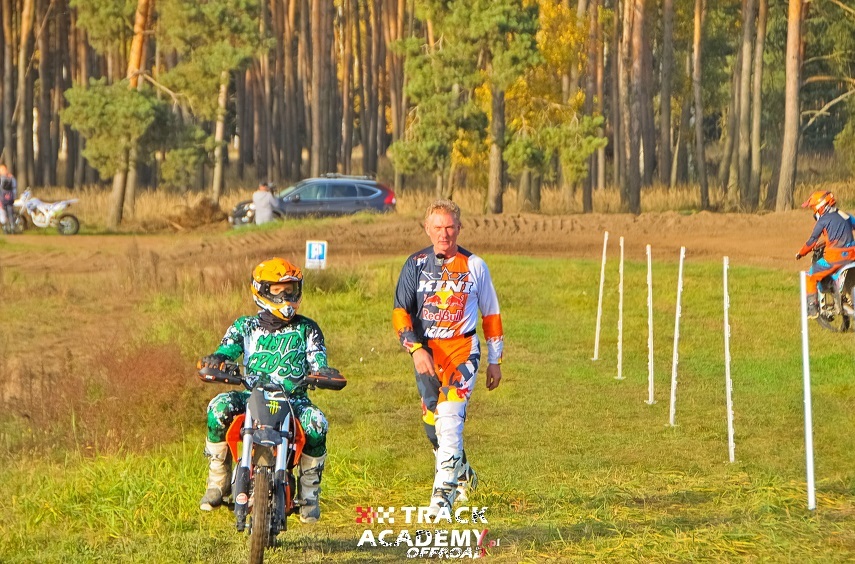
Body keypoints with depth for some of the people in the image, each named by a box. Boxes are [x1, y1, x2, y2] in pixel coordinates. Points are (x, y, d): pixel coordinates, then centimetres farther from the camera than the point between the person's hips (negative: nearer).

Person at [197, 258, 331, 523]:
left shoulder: (306, 329, 12)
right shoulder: (245, 326, 13)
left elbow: (317, 362, 2)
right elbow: (227, 350, -1)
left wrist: (320, 372, -23)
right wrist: (215, 361, -26)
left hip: (294, 399, 0)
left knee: (316, 423, -33)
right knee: (218, 407, -29)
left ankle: (309, 494, -12)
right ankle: (218, 482, -13)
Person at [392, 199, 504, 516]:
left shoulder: (474, 265, 4)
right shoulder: (416, 264, 3)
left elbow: (491, 314, 11)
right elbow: (400, 311, -2)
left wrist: (495, 361, 11)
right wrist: (416, 349, -16)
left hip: (462, 350, -3)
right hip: (425, 350, 3)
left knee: (449, 417, -20)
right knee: (432, 424, 11)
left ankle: (444, 491, -21)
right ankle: (463, 474, 37)